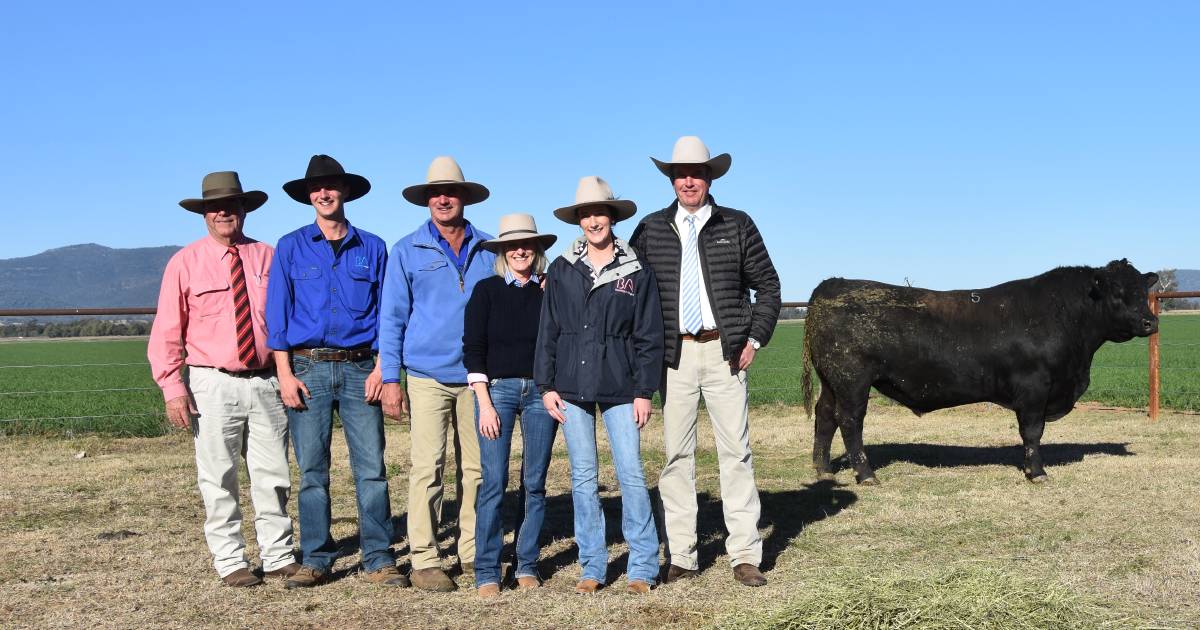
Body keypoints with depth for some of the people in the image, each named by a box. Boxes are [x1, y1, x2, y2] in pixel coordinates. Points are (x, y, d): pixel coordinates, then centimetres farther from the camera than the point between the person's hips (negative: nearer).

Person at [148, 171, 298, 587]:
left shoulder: (268, 258, 6)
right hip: (213, 384, -2)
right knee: (219, 480, 3)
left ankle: (278, 556, 17)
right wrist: (173, 387, -9)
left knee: (272, 475, 7)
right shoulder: (185, 263, 1)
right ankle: (230, 561, 13)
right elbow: (167, 332, 0)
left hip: (265, 381, 2)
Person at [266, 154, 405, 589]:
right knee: (312, 470, 2)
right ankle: (316, 560, 10)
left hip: (359, 368, 0)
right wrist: (285, 373, -4)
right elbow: (278, 314, 5)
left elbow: (386, 313, 8)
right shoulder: (290, 248, 9)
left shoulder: (372, 248, 10)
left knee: (371, 467, -3)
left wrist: (381, 368, -2)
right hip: (308, 368, 0)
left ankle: (378, 559, 2)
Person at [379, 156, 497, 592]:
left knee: (477, 467, 4)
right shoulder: (407, 251, 4)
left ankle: (473, 552, 14)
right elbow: (392, 318, 4)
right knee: (427, 467, -6)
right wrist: (390, 378, -2)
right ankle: (424, 560, -1)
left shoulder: (489, 250, 9)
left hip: (477, 376, 2)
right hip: (427, 376, -2)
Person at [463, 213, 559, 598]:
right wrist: (484, 403, -7)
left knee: (534, 483, 4)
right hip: (497, 388, -2)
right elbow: (473, 349, 0)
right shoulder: (487, 291, 3)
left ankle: (527, 566, 14)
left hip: (541, 390, 2)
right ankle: (486, 572, -1)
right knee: (494, 482, -7)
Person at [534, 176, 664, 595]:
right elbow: (547, 331, 9)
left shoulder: (636, 270, 2)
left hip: (620, 389, -2)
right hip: (572, 388, 2)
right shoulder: (562, 269, 7)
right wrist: (546, 385, 3)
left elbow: (649, 336, 2)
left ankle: (642, 567, 5)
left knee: (631, 474, -5)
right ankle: (592, 566, 14)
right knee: (583, 478, 6)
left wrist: (644, 391, -3)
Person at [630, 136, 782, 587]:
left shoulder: (737, 225, 5)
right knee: (677, 455, 3)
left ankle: (745, 557, 6)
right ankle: (681, 557, 9)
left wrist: (755, 339, 2)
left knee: (736, 451, 1)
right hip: (673, 354, 1)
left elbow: (767, 286, 10)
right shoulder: (651, 229, 6)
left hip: (725, 353, 0)